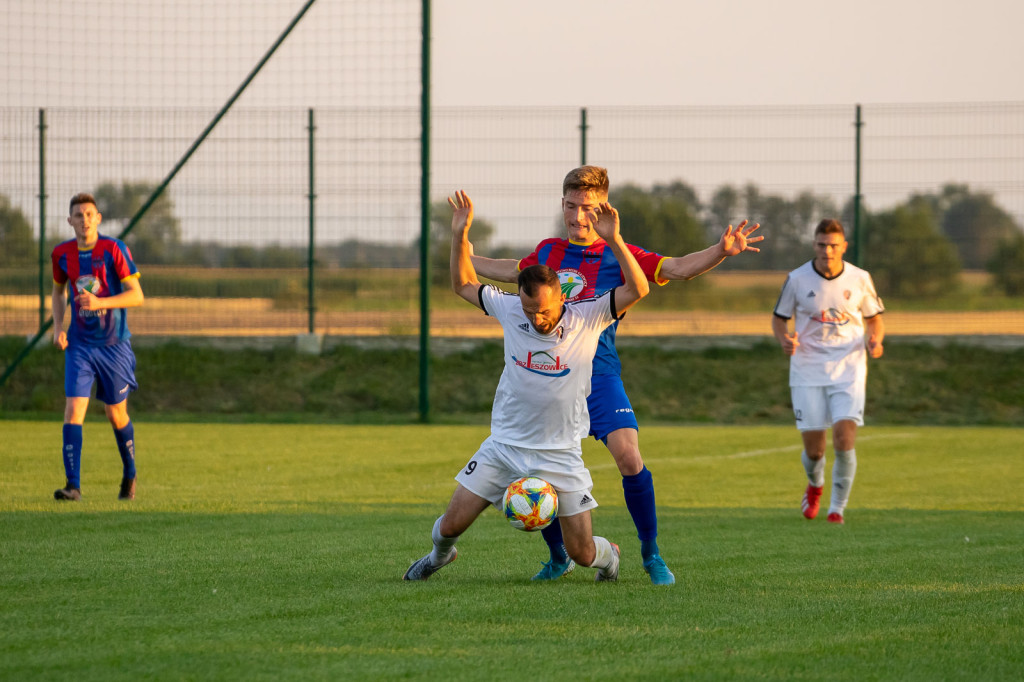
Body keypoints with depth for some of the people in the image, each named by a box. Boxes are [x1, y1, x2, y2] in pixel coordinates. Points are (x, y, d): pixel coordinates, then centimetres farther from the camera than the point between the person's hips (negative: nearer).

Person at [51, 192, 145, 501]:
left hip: (114, 344, -2)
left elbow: (137, 295, -14)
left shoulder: (114, 249, -11)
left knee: (116, 415, 9)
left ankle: (129, 474, 33)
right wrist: (58, 326, 2)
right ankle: (73, 485, -14)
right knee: (73, 411, -13)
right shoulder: (62, 253, 1)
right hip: (79, 345, 2)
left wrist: (99, 302, -28)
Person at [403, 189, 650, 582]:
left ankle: (607, 554, 36)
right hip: (503, 447, 2)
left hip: (560, 456, -2)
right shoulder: (510, 310, -5)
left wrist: (613, 240, -32)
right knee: (451, 526, -2)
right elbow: (464, 285, 10)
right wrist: (459, 235, -3)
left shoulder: (587, 318, -11)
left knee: (581, 552, -2)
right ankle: (439, 555, 35)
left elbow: (638, 290, -22)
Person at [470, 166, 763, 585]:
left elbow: (677, 269, -7)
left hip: (598, 373, -4)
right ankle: (559, 557, 23)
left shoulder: (618, 254, 2)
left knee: (628, 456, -21)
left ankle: (651, 555, -5)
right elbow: (511, 272, 34)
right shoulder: (548, 252, 13)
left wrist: (721, 250, -22)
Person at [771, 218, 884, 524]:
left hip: (848, 370, 0)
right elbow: (779, 318, 9)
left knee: (845, 438, -16)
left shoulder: (859, 279, -1)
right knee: (813, 449, 0)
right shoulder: (797, 279, -3)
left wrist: (875, 340, -9)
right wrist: (784, 339, -13)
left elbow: (874, 318, 13)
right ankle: (815, 485, 36)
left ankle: (837, 508, 0)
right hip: (808, 370, 0)